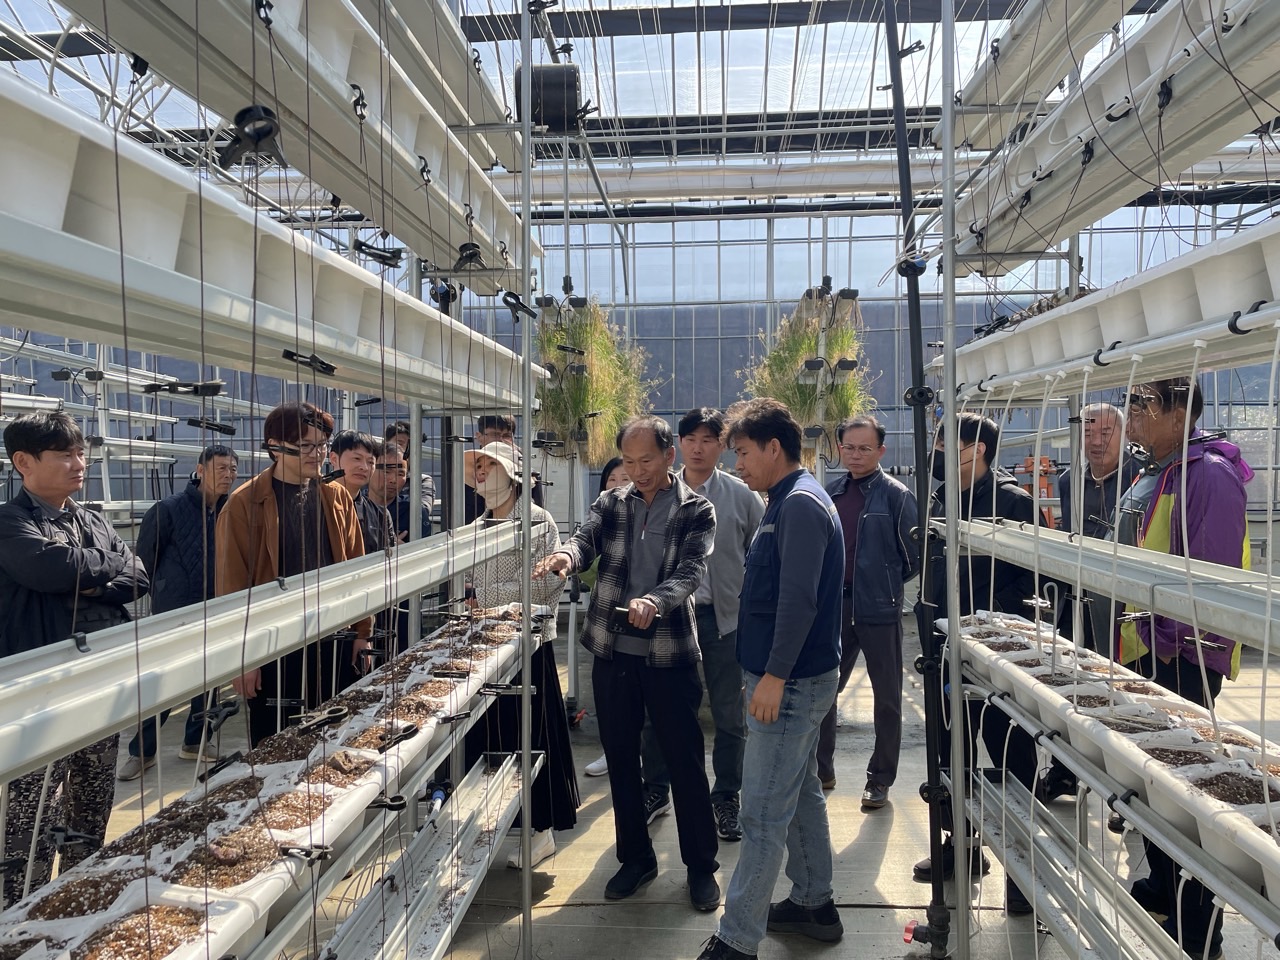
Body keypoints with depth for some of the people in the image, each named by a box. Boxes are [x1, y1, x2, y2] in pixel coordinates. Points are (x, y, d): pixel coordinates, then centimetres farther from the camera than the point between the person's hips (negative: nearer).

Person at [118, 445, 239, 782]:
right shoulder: (169, 509, -10)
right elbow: (146, 558, -3)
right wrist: (161, 594, 3)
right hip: (173, 614, -4)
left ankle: (197, 741, 30)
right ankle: (141, 752, 17)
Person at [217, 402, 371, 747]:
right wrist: (243, 654, -7)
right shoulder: (244, 505, -7)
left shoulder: (337, 497, 6)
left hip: (334, 646, 4)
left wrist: (362, 631, 7)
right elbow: (232, 585, -7)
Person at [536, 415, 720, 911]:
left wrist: (654, 600, -36)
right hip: (611, 652, 3)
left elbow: (691, 571, -16)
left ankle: (701, 865, 24)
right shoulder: (610, 503, 7)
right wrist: (566, 554, -34)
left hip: (670, 654, -3)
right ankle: (636, 857, 32)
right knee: (621, 759, 14)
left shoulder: (697, 510, -3)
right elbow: (586, 540, -9)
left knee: (685, 762, 7)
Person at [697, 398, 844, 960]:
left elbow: (799, 598, -25)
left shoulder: (800, 504, -18)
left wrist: (774, 676, -25)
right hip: (797, 679, 11)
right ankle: (814, 904, 34)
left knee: (763, 815, -4)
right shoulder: (790, 502, 15)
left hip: (791, 683, -11)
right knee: (801, 792, 20)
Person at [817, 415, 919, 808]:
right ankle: (821, 770, 26)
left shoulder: (896, 495, -7)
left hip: (879, 610, -4)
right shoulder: (830, 492, 6)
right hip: (835, 606, 4)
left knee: (887, 697, 9)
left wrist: (886, 584, 3)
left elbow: (913, 557, -3)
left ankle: (880, 779, 22)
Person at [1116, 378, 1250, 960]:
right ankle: (1162, 886, 36)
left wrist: (1170, 642, -19)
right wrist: (1128, 638, 18)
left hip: (1184, 660, -9)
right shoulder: (1149, 479, 13)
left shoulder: (1208, 475, -16)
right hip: (1142, 654, 9)